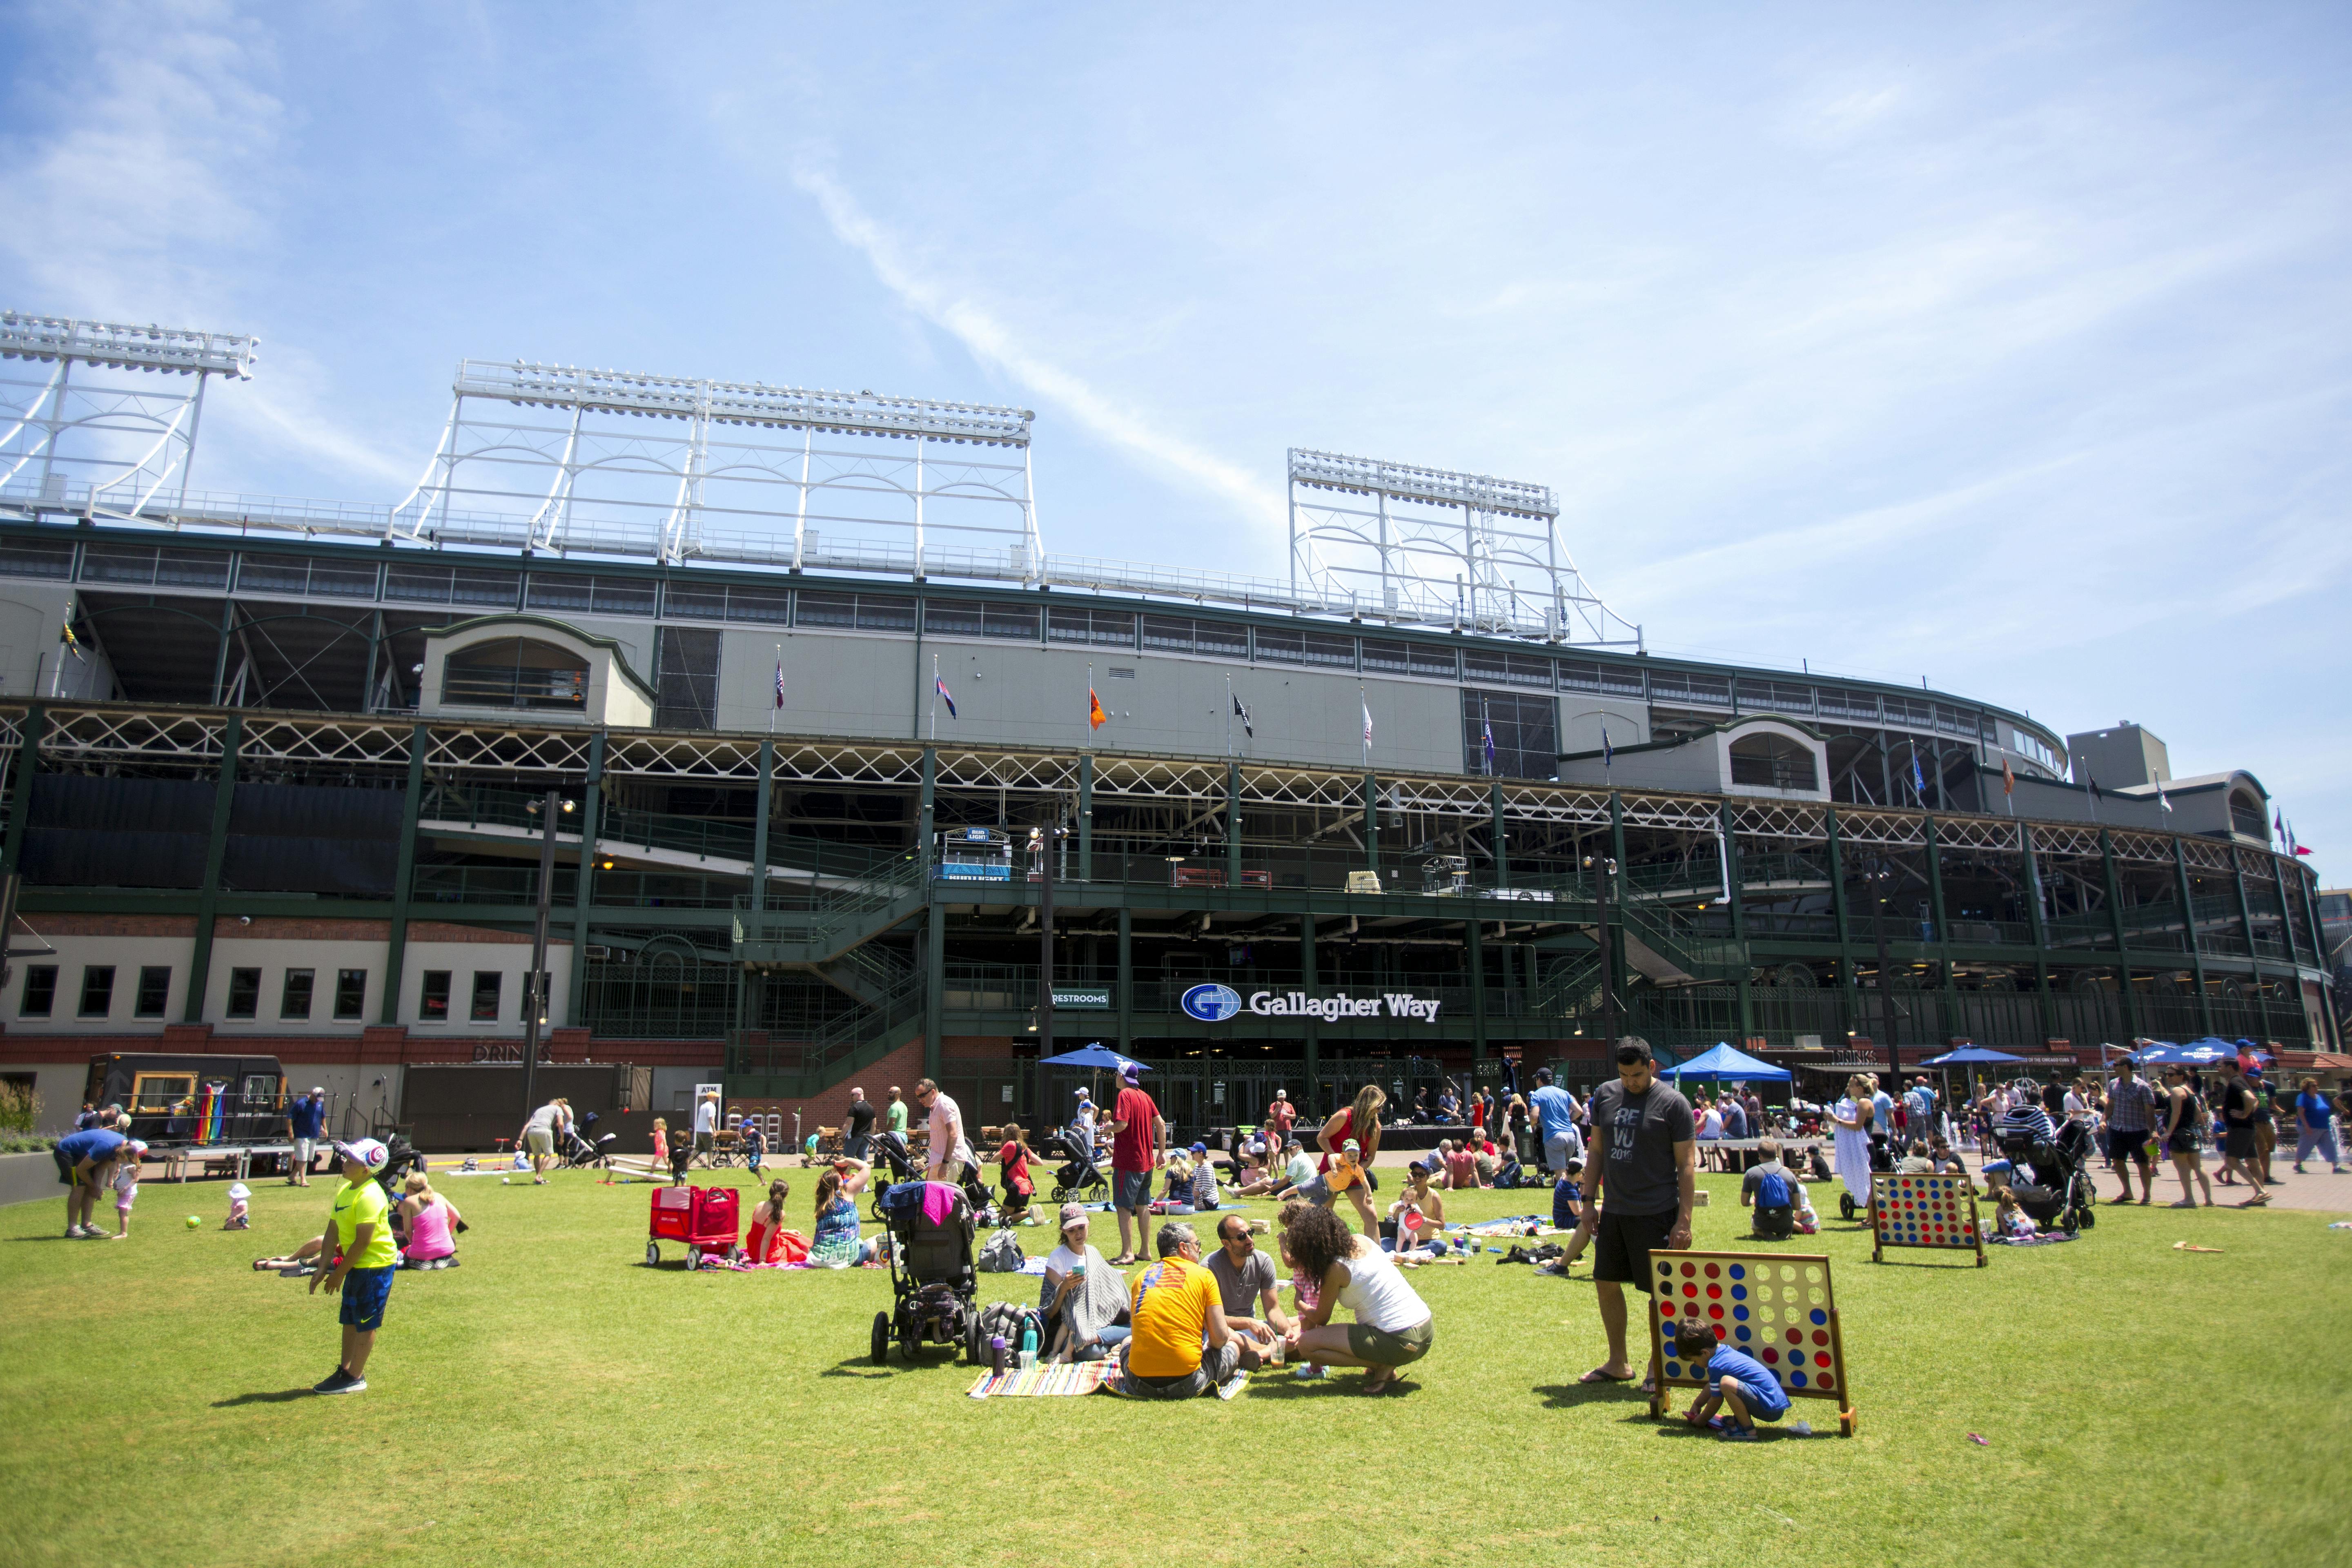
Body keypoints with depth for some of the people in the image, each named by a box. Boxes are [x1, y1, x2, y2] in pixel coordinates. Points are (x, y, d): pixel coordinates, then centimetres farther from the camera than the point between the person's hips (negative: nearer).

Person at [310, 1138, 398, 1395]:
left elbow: (363, 1241, -23)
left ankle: (355, 1378, 11)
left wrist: (339, 1273, -15)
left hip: (376, 1266, -9)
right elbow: (333, 1231, 9)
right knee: (350, 1320, 17)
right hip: (358, 1266, 9)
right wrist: (323, 1269, 4)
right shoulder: (344, 1191, 7)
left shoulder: (369, 1196, -23)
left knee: (365, 1323, 2)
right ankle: (344, 1371, 29)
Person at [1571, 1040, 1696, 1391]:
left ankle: (1659, 1366, 20)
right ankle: (1618, 1364, 27)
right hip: (1613, 1211, 6)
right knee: (1606, 1283, 12)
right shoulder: (1605, 1095, 5)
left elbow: (1687, 1165, -9)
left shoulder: (1672, 1103, -9)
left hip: (1656, 1215, -6)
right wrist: (1589, 1202, 9)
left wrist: (1684, 1220, -14)